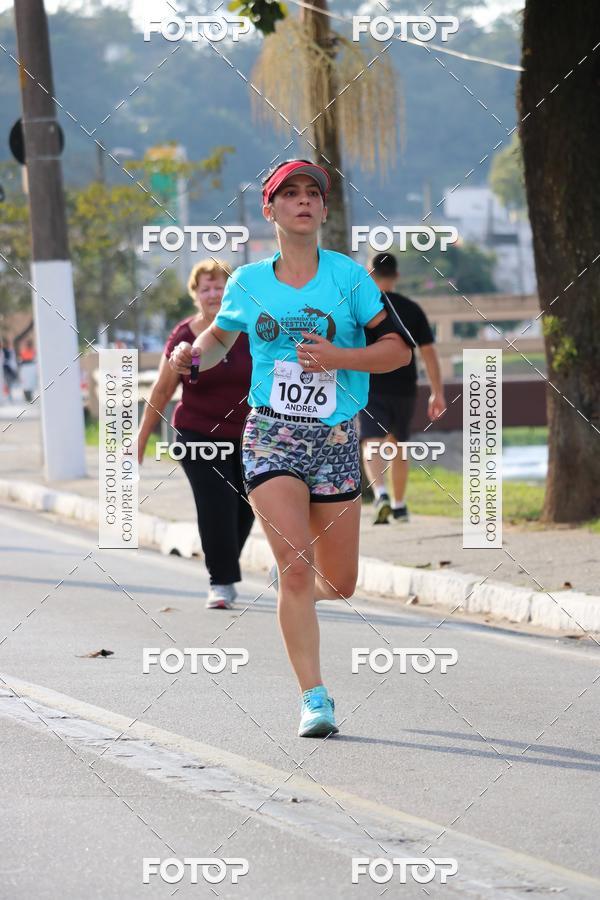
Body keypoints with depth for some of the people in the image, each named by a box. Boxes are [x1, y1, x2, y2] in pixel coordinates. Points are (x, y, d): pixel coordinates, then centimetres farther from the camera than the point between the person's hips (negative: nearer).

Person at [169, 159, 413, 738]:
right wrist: (192, 354, 3)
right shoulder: (247, 283, 6)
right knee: (296, 566, -17)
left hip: (336, 440, 1)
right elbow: (220, 336, 25)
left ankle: (296, 596, 44)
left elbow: (399, 348, -2)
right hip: (271, 436, -1)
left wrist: (337, 357, -17)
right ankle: (314, 699, -11)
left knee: (339, 583, 6)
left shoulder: (349, 276, 1)